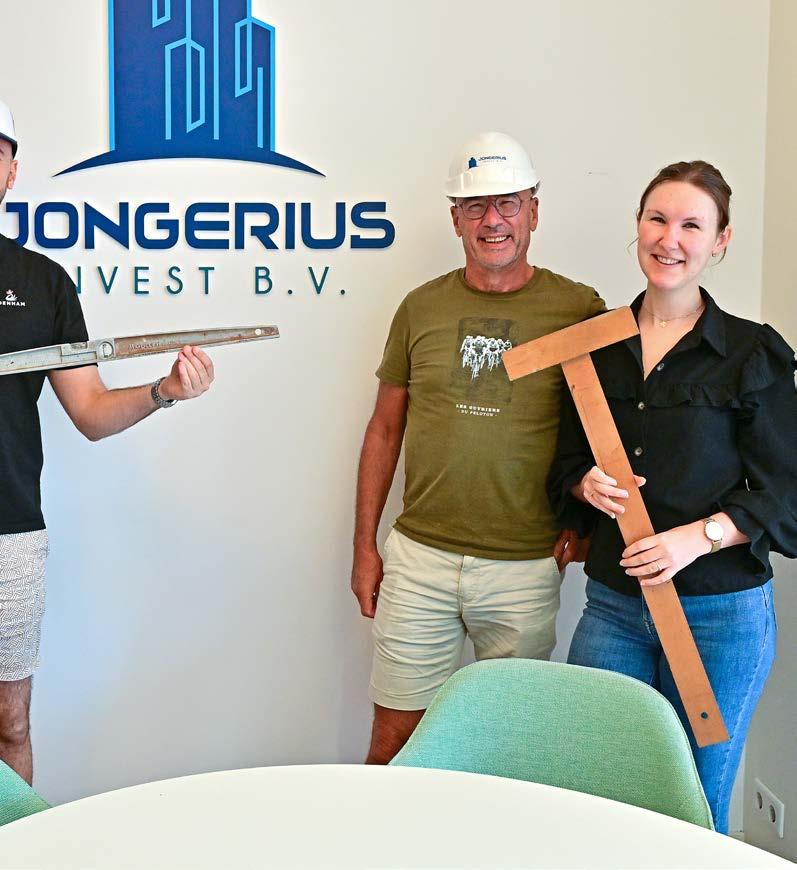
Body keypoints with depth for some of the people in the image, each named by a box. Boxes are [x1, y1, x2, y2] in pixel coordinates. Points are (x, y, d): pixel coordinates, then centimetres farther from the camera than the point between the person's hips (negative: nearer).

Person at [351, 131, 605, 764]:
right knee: (393, 741, 7)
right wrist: (365, 544, 9)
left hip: (528, 565, -1)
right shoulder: (421, 308, 6)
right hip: (420, 556, 2)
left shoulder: (578, 309, -1)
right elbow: (385, 428, 11)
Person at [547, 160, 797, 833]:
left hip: (720, 613, -3)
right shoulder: (594, 345, 7)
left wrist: (700, 534, -18)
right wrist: (588, 485, -6)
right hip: (612, 606, 3)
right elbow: (568, 467, 15)